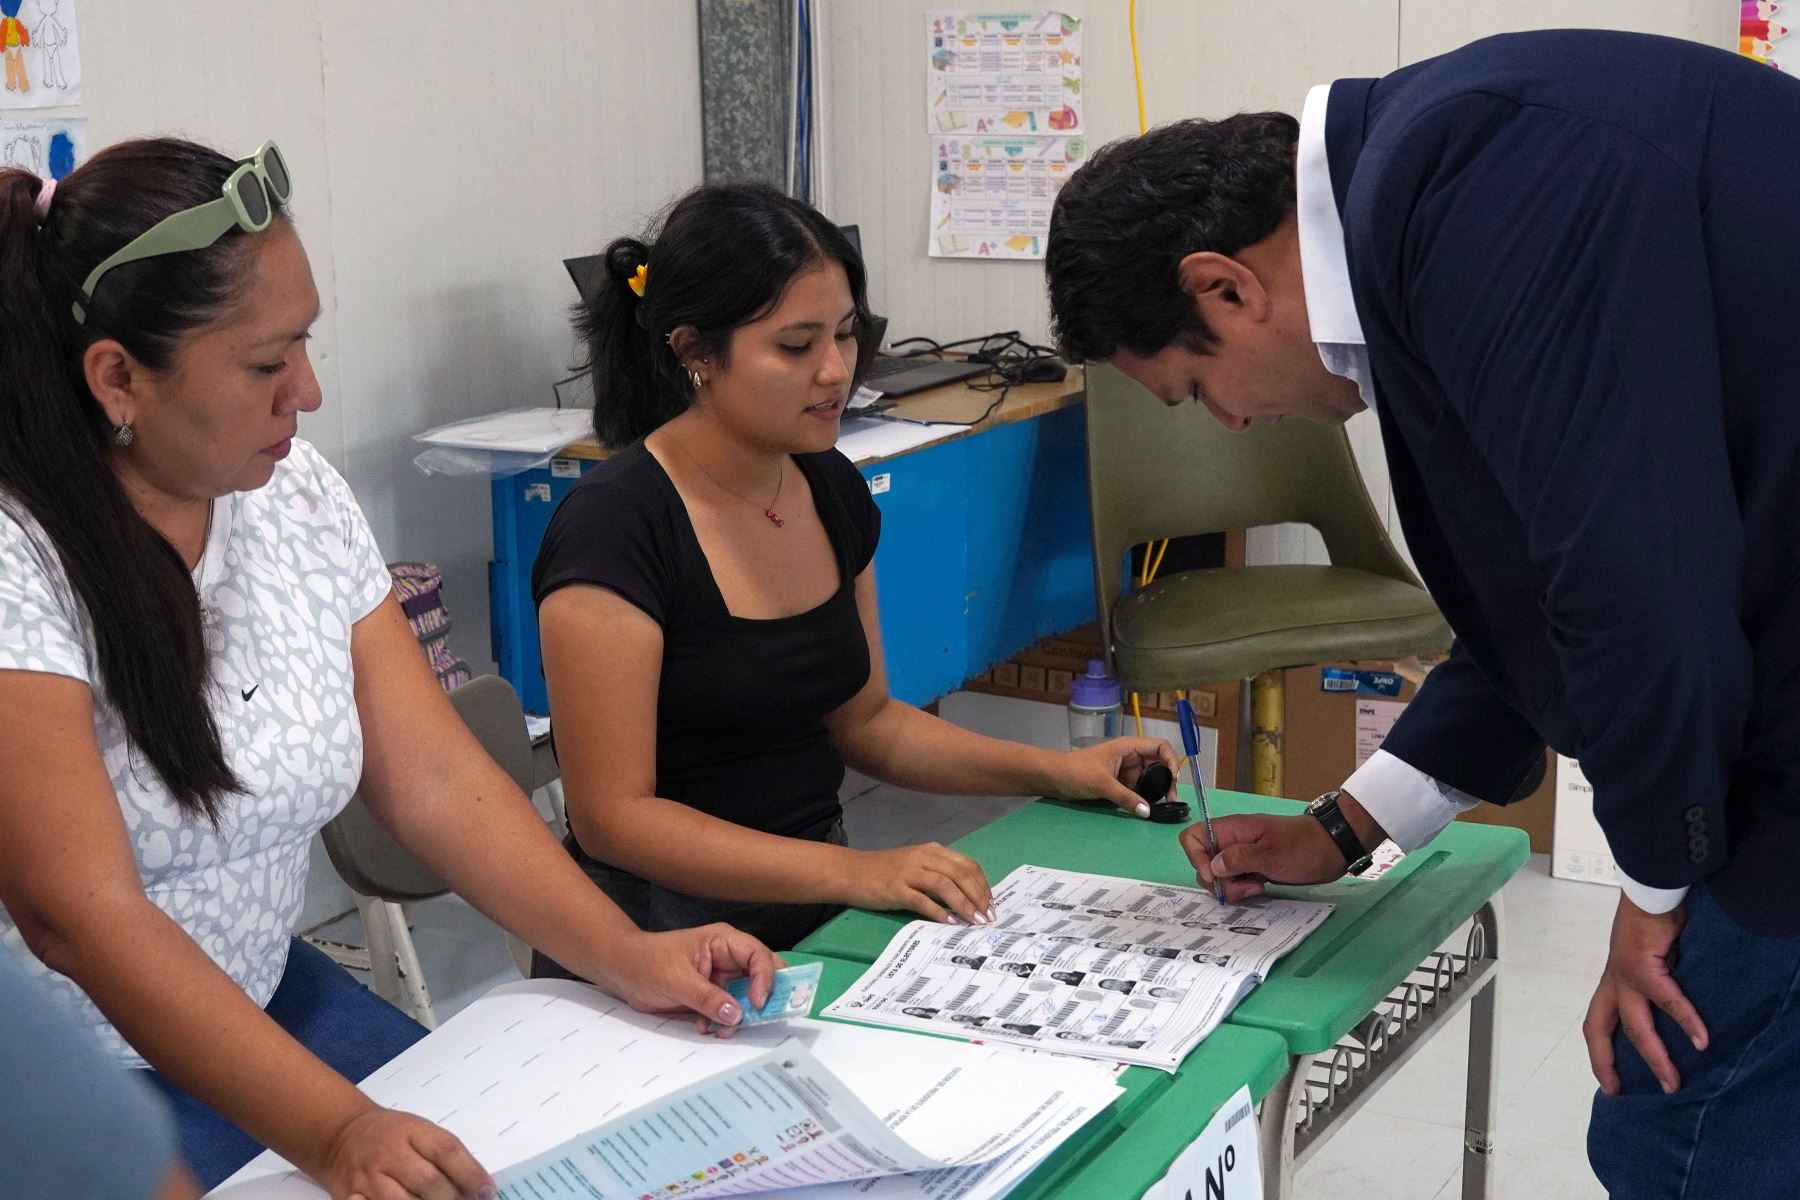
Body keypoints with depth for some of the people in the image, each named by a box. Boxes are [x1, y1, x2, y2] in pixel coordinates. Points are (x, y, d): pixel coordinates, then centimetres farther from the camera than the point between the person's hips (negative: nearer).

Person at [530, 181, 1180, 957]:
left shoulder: (831, 488, 6)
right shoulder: (611, 528, -18)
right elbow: (612, 815, -19)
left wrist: (1054, 771, 6)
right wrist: (852, 871, -27)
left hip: (814, 913, 7)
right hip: (670, 934, -7)